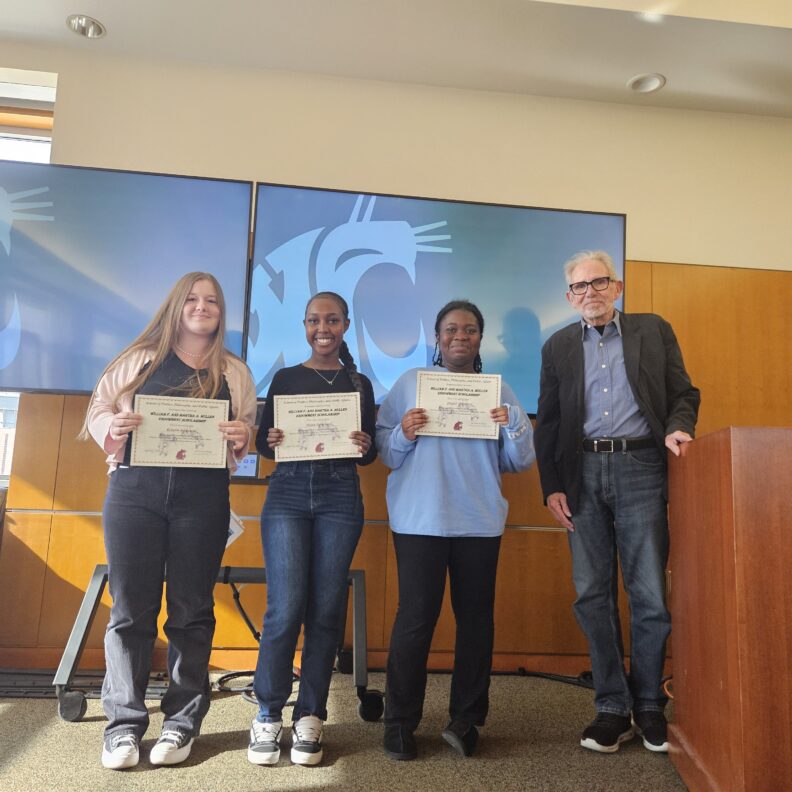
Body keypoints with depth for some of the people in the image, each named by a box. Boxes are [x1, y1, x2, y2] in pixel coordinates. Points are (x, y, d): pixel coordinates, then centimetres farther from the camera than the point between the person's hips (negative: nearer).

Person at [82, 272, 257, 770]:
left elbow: (248, 432, 11)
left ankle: (183, 721, 18)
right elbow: (99, 409, 11)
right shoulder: (140, 359, 12)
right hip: (135, 490, 0)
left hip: (203, 497, 1)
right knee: (131, 609, 2)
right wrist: (113, 426, -10)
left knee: (192, 611, 6)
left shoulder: (234, 372, 13)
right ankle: (125, 723, 15)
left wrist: (242, 437, -11)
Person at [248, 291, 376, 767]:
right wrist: (272, 441, -16)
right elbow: (262, 442, 6)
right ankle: (268, 715, 9)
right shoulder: (286, 378, 10)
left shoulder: (359, 383, 12)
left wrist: (365, 447, -12)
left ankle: (310, 717, 14)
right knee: (285, 608, -7)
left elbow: (370, 455, 10)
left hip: (340, 498, 1)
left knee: (326, 609, 2)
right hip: (288, 492, -1)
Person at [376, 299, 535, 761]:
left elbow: (520, 462, 8)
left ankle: (467, 720, 19)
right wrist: (403, 434, -17)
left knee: (476, 617, 6)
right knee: (415, 617, -1)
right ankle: (400, 724, 11)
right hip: (420, 519, -2)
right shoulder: (410, 383, 7)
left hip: (480, 520, 2)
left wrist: (514, 427, -9)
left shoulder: (499, 391, 11)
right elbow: (384, 450, 3)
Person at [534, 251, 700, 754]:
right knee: (593, 596, 5)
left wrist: (677, 427, -13)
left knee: (650, 595, 0)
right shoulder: (558, 346, 13)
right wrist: (552, 486, 3)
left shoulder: (654, 331, 9)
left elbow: (684, 393, 9)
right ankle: (613, 708, 17)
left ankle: (649, 706, 19)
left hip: (639, 468, -2)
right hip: (583, 473, 2)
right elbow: (548, 423, 10)